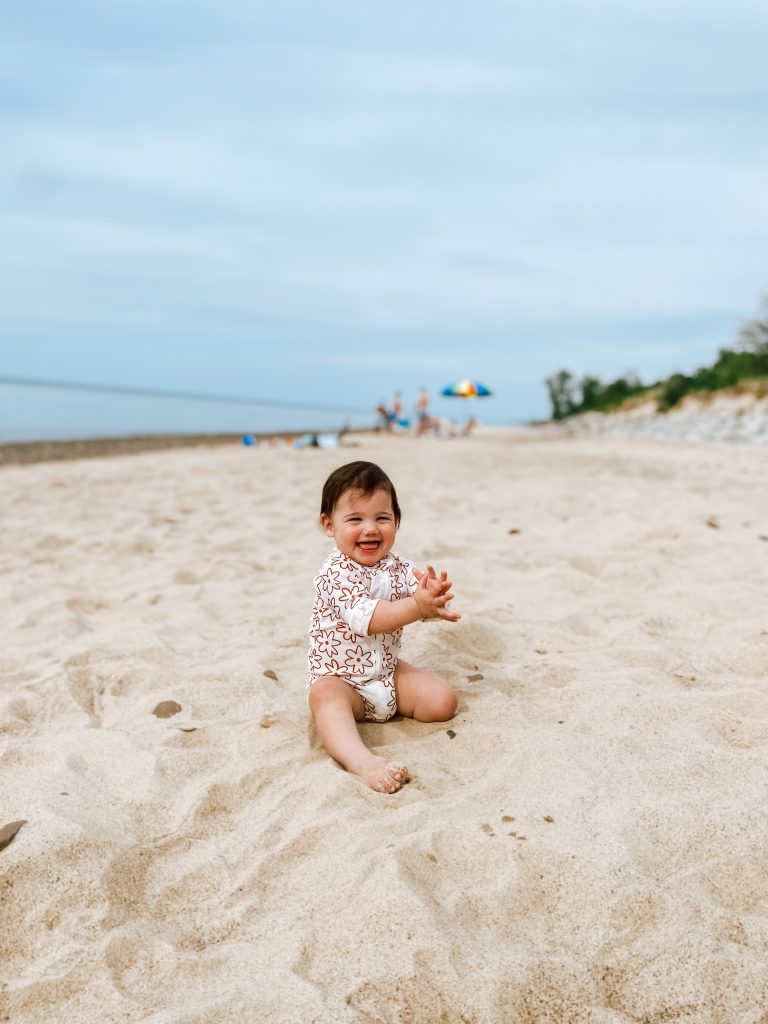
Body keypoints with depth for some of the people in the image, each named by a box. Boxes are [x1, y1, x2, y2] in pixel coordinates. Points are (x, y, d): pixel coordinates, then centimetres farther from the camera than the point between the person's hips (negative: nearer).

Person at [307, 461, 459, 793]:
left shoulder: (399, 567, -1)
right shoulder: (334, 573, -21)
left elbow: (425, 603, -12)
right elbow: (362, 618, -35)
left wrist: (433, 595, -38)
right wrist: (416, 606, -46)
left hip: (388, 672, 6)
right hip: (338, 678, -6)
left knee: (444, 701, -8)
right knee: (325, 698, -38)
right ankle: (362, 761, -56)